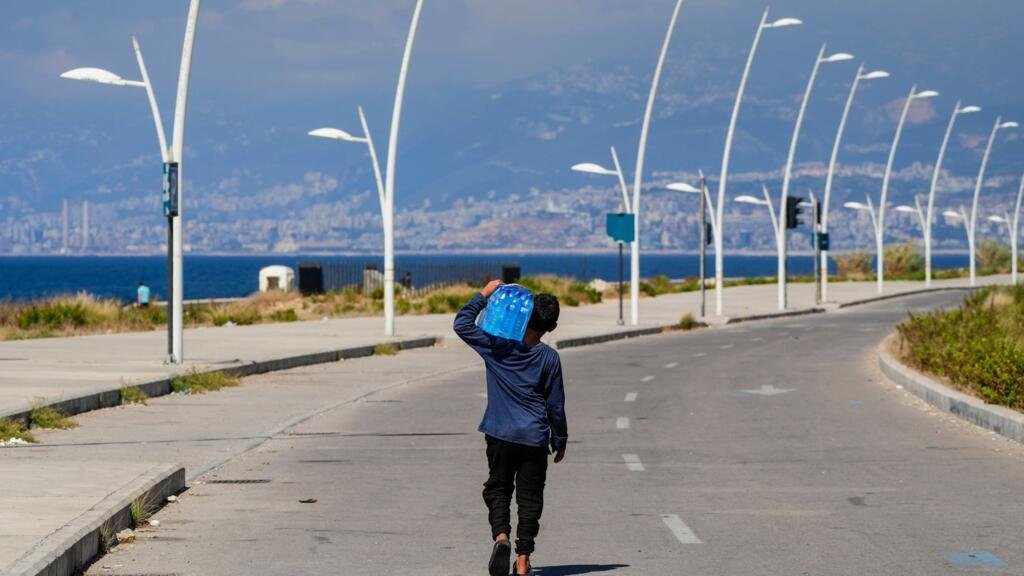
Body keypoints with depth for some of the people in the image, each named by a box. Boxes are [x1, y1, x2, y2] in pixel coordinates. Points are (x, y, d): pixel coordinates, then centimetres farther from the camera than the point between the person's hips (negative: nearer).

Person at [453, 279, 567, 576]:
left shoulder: (498, 346, -9)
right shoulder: (550, 358, -6)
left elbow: (462, 323, -5)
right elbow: (556, 406, -1)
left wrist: (484, 295, 1)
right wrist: (560, 440, 11)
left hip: (500, 436, 0)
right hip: (535, 439, 0)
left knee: (498, 490, 13)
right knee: (529, 497, 8)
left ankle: (501, 535, -14)